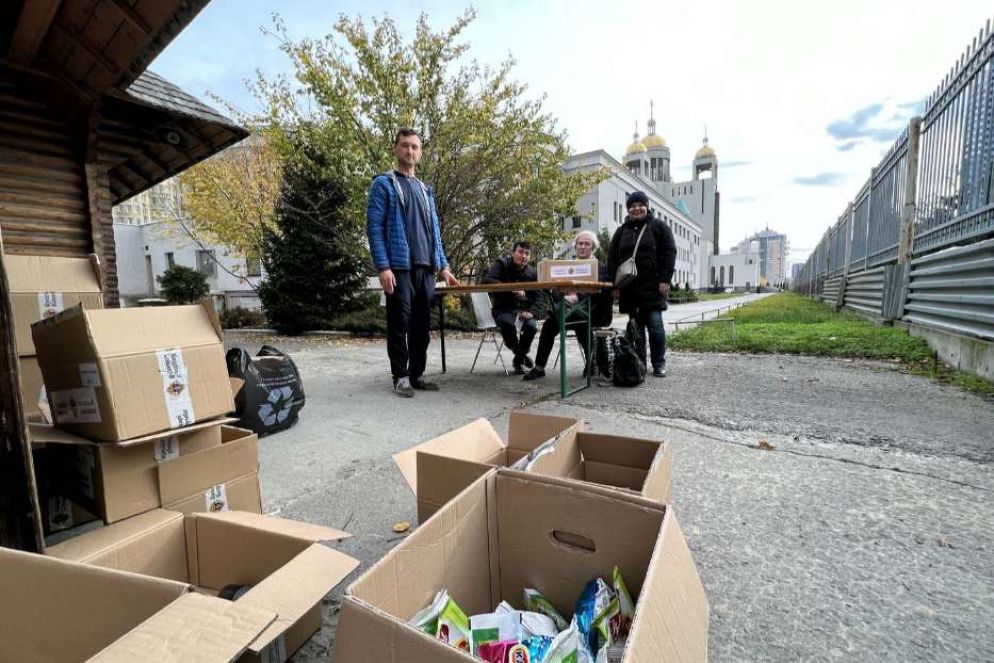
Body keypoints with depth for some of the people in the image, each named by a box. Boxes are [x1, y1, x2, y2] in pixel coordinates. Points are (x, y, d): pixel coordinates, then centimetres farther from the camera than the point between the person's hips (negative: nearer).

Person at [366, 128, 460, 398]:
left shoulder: (425, 190, 21)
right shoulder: (383, 184, 3)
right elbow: (374, 228, -6)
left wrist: (443, 266, 12)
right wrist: (383, 267, -16)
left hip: (425, 268, 6)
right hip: (399, 267, -6)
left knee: (422, 325, 8)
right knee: (400, 324, -3)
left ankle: (417, 374, 18)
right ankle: (400, 377, 8)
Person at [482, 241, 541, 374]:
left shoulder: (532, 272, 8)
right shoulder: (501, 264, -4)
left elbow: (538, 296, 10)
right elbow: (487, 280, -22)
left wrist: (530, 311, -11)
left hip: (523, 310, 3)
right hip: (503, 309, -3)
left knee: (532, 326, -28)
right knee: (507, 323, -36)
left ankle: (518, 359, 0)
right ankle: (521, 354, -7)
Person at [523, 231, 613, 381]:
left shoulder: (601, 268, 9)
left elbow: (596, 292, -10)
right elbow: (556, 291, 6)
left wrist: (577, 297, -27)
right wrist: (565, 299, -17)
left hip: (590, 311, -3)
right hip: (568, 309, 3)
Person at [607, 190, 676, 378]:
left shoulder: (659, 226, 6)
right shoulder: (621, 231, 16)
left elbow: (669, 253, -2)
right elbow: (612, 259, 13)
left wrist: (665, 280, -11)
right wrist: (614, 284, 4)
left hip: (653, 286, -3)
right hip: (630, 288, 3)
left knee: (655, 324, -6)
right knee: (636, 326, 5)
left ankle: (659, 364, 6)